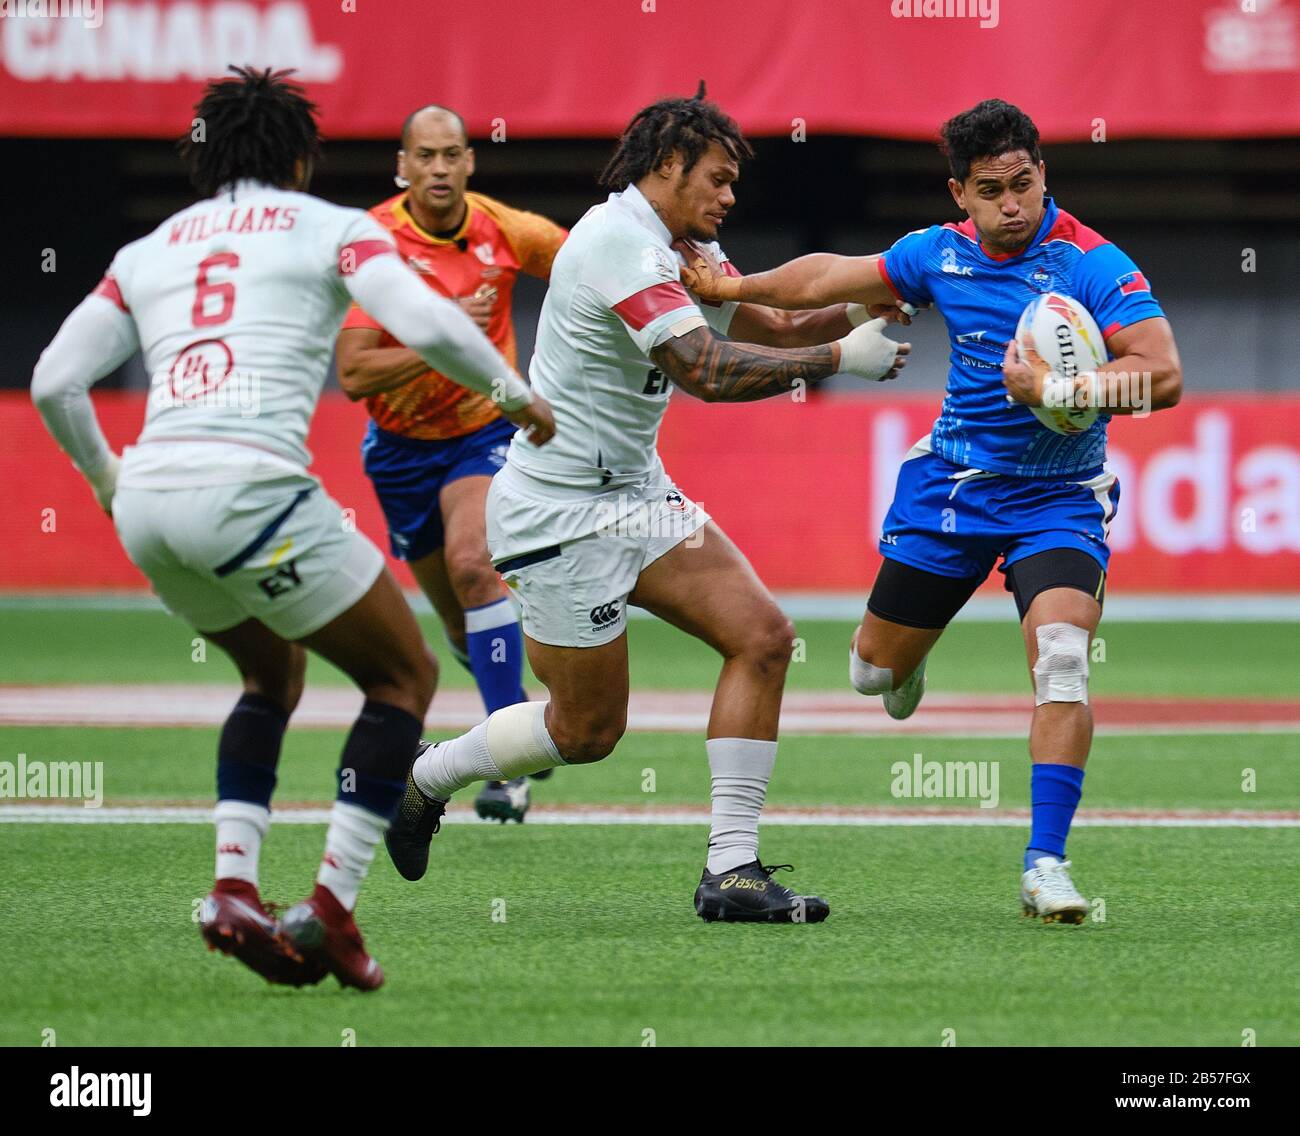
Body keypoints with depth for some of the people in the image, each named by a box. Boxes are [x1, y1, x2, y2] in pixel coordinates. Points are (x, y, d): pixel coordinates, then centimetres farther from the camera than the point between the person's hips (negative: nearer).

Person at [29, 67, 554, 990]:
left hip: (147, 498, 6)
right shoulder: (331, 229, 10)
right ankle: (331, 911, 0)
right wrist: (514, 393, 10)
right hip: (249, 486, -6)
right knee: (405, 676, 12)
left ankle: (233, 889, 11)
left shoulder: (148, 251, 22)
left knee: (274, 675, 30)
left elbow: (55, 380, 16)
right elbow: (425, 325, -6)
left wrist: (105, 478, 32)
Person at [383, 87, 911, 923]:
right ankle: (416, 780, 24)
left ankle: (732, 870, -5)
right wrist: (840, 358, -25)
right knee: (589, 731, -1)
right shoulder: (621, 242, -22)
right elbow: (706, 370, -30)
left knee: (762, 635, -6)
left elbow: (774, 326, 19)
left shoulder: (682, 248, 10)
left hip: (634, 492, 10)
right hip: (562, 509, -10)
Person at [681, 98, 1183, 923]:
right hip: (955, 477, 5)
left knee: (1061, 660, -27)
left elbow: (1162, 375, -29)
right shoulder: (942, 253, -4)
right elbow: (833, 278, 14)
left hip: (1057, 498, -4)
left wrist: (1054, 389, -35)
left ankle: (1046, 863, -24)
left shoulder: (1092, 262, -19)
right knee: (875, 670, 15)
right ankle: (908, 660, 54)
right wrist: (731, 287, 20)